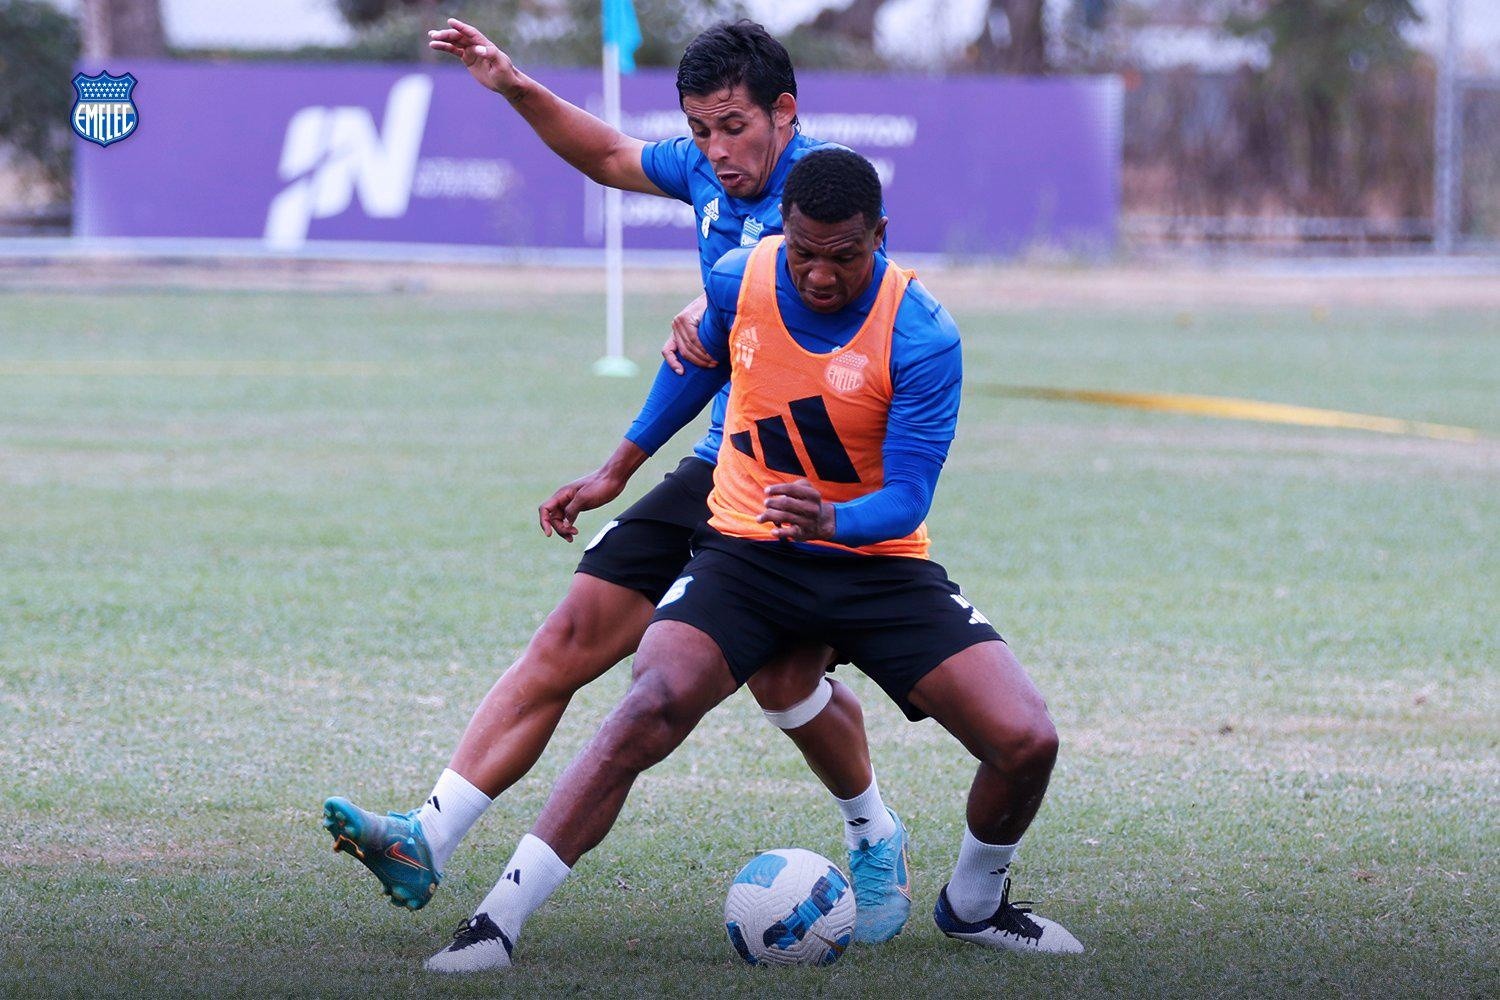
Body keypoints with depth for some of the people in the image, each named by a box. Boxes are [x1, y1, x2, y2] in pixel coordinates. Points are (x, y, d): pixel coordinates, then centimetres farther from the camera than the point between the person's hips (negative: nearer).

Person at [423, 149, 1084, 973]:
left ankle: (973, 905, 17)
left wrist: (832, 519, -42)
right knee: (653, 705, -28)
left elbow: (907, 496, -21)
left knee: (1025, 741, -15)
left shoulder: (922, 338, -18)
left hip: (876, 563, 0)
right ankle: (496, 923, -28)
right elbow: (696, 366, 14)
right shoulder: (738, 283, -9)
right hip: (745, 555, 0)